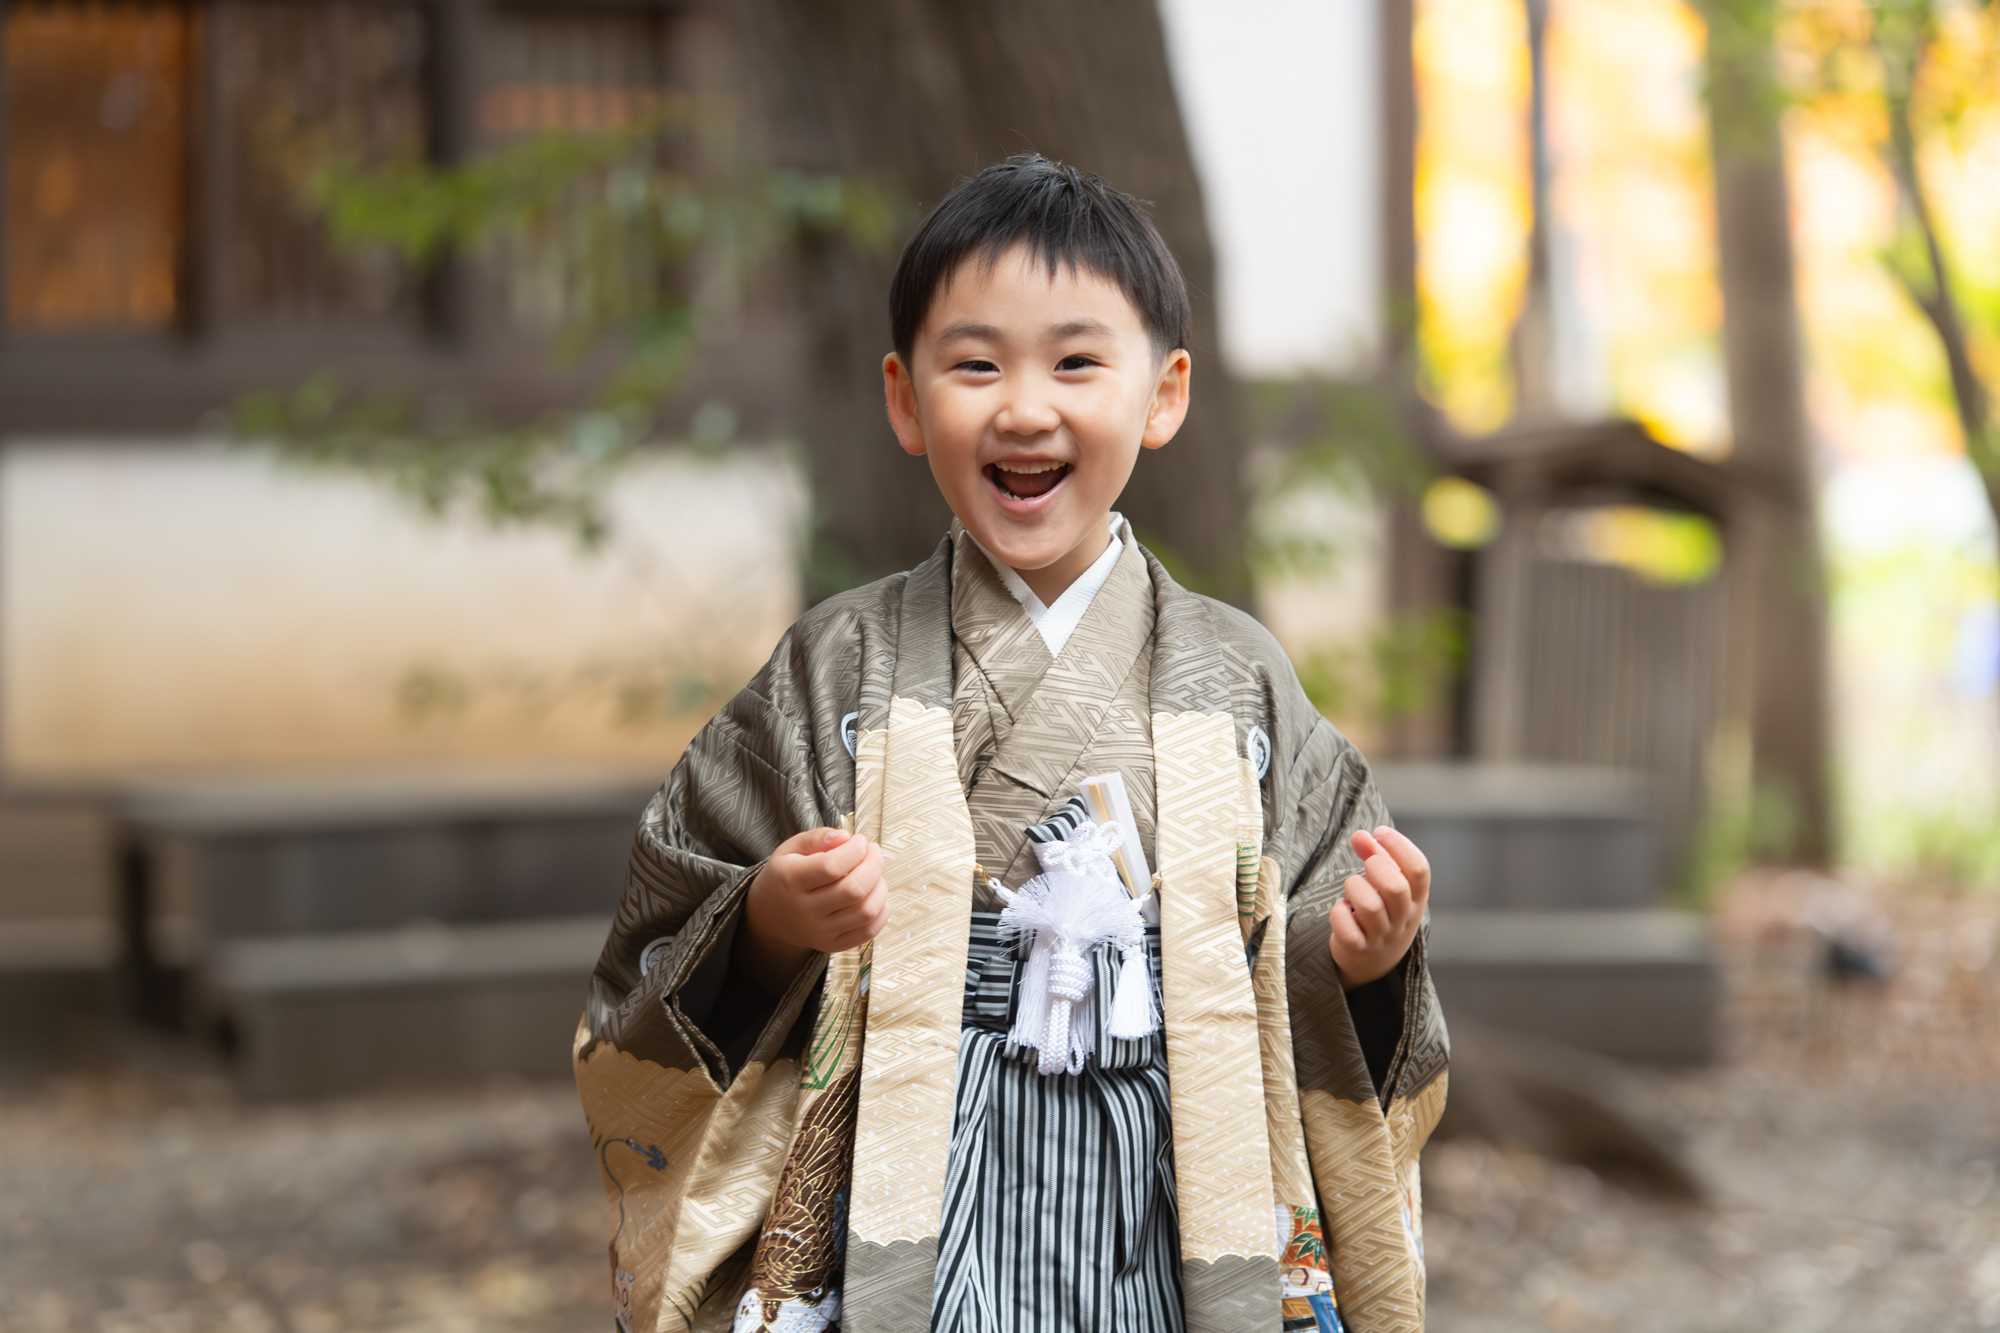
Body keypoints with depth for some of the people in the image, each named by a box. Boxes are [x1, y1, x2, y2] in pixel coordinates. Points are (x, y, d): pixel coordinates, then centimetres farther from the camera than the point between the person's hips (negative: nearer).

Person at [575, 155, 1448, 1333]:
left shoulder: (1238, 681, 3)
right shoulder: (840, 670, 0)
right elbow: (672, 962, 1)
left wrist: (1366, 956, -15)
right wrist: (773, 921, -18)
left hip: (1173, 1229, 1)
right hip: (916, 1225, -1)